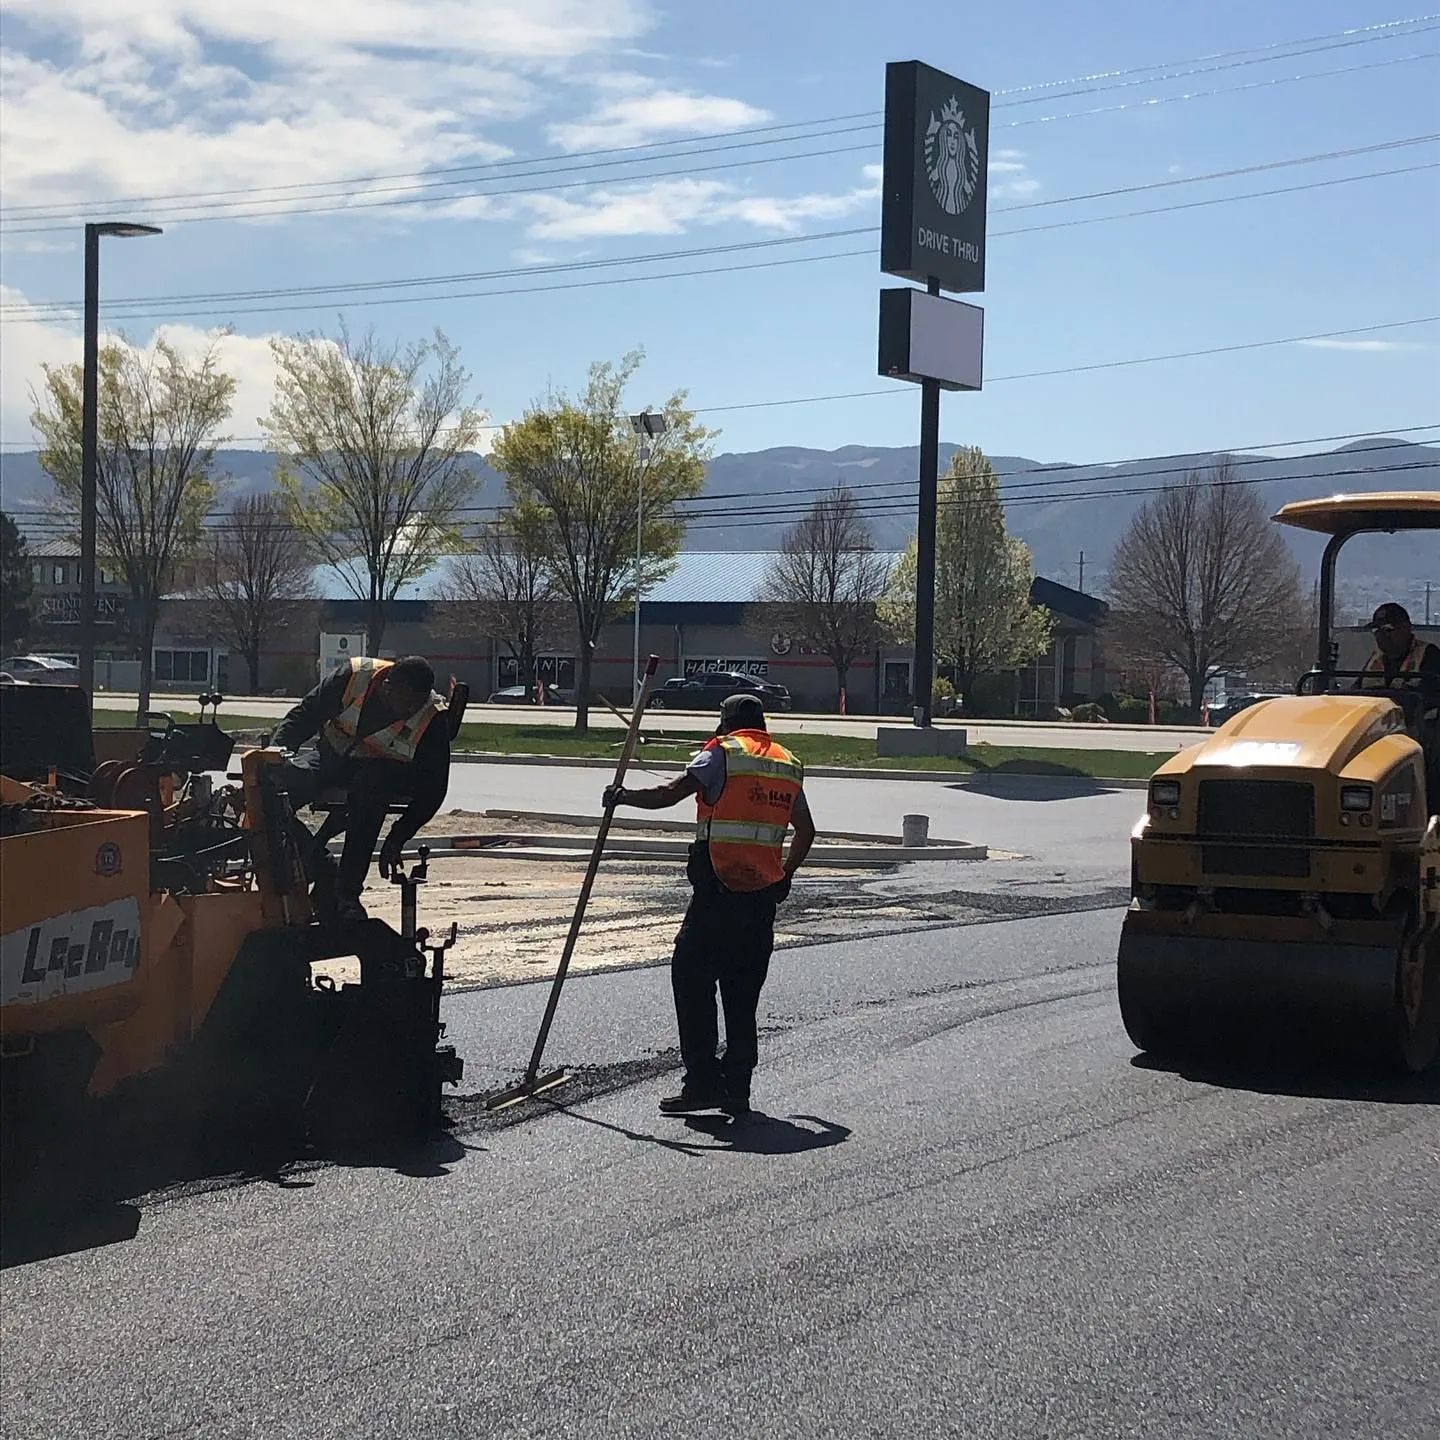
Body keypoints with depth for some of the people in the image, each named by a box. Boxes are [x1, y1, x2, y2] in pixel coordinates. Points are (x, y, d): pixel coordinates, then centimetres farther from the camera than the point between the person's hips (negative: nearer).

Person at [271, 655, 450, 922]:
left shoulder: (432, 719, -19)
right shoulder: (354, 676, -16)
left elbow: (432, 789, -14)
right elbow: (304, 716, -3)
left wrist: (396, 839, -21)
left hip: (388, 773, -2)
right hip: (334, 757, 3)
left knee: (369, 783, -39)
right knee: (284, 780, -27)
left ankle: (347, 893, -33)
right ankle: (320, 872, -12)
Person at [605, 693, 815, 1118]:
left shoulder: (723, 754, -4)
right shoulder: (788, 766, 15)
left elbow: (668, 795, -10)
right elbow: (806, 832, 19)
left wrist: (623, 797, 4)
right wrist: (785, 874, 29)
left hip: (716, 890, -6)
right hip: (763, 897, 6)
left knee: (692, 979, 0)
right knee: (743, 995, 11)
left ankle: (703, 1081, -5)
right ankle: (738, 1090, 10)